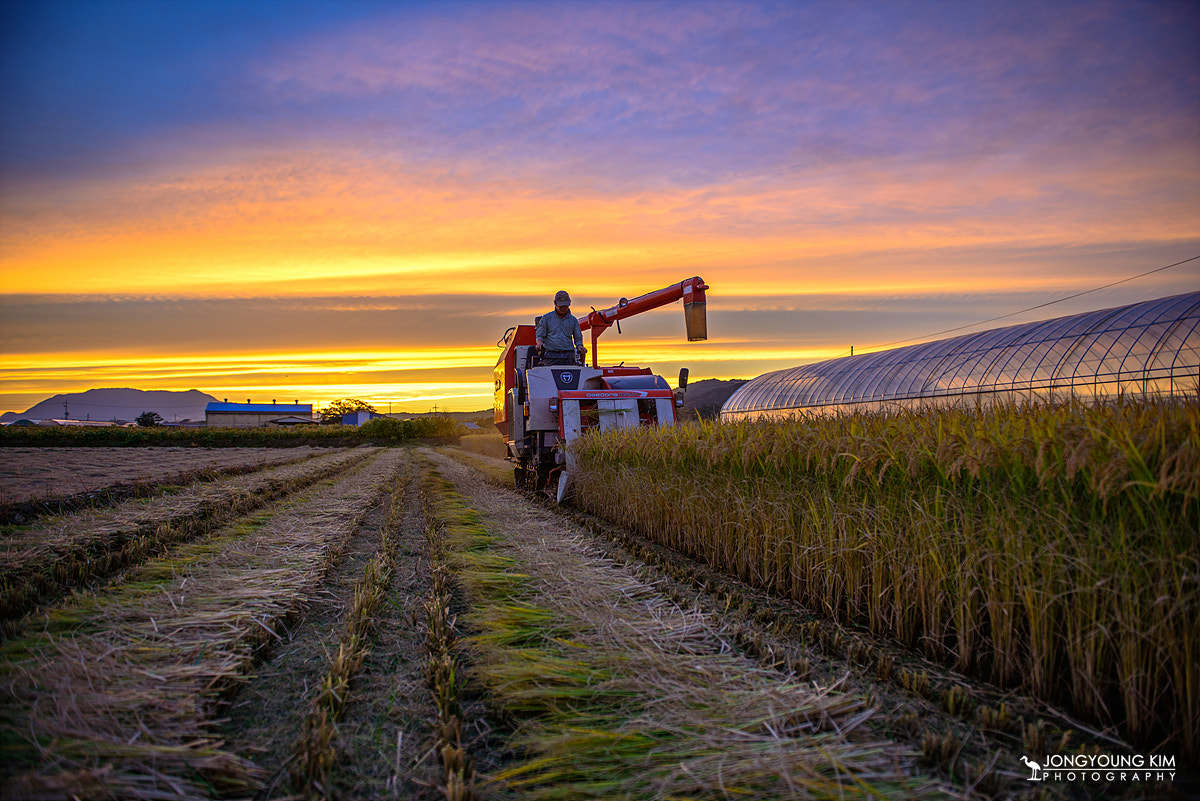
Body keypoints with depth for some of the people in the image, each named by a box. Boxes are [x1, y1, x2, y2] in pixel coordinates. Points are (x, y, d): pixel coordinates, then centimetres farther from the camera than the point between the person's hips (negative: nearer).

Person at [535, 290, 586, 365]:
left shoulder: (573, 320, 16)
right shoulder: (546, 318, 11)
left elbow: (578, 338, 19)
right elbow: (539, 335, 9)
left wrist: (580, 347, -3)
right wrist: (540, 343, -14)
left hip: (568, 356, 1)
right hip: (551, 356, -1)